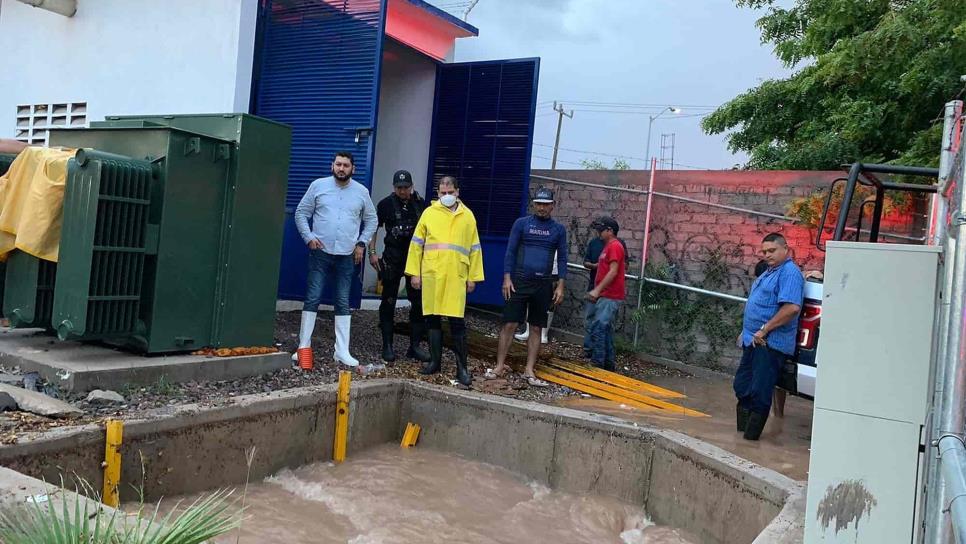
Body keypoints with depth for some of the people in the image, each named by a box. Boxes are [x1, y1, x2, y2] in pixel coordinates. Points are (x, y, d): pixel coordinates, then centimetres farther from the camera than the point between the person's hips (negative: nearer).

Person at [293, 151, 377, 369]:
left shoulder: (361, 192, 5)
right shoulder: (318, 186, 1)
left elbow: (371, 220, 14)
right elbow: (301, 213, 4)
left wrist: (362, 243, 4)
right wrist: (309, 237, -7)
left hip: (347, 256, 2)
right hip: (320, 253, -1)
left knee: (343, 303, 4)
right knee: (312, 299, -2)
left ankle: (342, 351, 9)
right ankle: (304, 346, 7)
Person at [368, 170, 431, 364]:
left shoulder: (420, 204, 5)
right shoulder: (386, 204, -1)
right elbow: (373, 229, 4)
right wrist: (372, 252, -5)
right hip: (392, 259, -2)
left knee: (419, 302, 4)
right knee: (389, 302, 2)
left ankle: (414, 346, 13)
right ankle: (387, 346, 11)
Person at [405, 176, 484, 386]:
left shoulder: (467, 216, 9)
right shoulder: (429, 213, 7)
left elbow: (475, 249, 11)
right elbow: (416, 244, 8)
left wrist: (473, 277, 7)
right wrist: (414, 272, 2)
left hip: (456, 277, -1)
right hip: (431, 274, 1)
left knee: (457, 321, -4)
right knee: (432, 318, 6)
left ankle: (462, 367, 3)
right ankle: (435, 361, 19)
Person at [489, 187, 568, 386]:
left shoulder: (558, 229, 7)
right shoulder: (521, 223, 3)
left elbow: (562, 258, 6)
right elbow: (510, 252, 1)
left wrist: (560, 286, -1)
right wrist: (507, 278, -7)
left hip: (543, 285, 2)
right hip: (519, 281, -2)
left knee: (536, 328, 6)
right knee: (509, 324, -3)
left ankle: (529, 371, 12)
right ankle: (500, 366, 4)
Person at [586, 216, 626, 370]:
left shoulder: (615, 246, -12)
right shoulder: (608, 246, 19)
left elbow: (613, 272, -19)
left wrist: (597, 290, -21)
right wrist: (597, 291, 18)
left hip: (610, 297, -10)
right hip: (606, 296, 10)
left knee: (598, 328, -13)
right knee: (605, 330, 12)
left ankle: (597, 364, -12)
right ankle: (608, 364, 18)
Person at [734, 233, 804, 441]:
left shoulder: (789, 272, -14)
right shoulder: (769, 272, 18)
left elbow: (792, 307, -26)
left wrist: (764, 330, -22)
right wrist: (746, 331, 22)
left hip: (769, 343, -10)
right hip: (754, 341, 10)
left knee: (760, 391, -4)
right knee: (742, 385, 16)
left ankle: (751, 434, 5)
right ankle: (743, 428, 28)